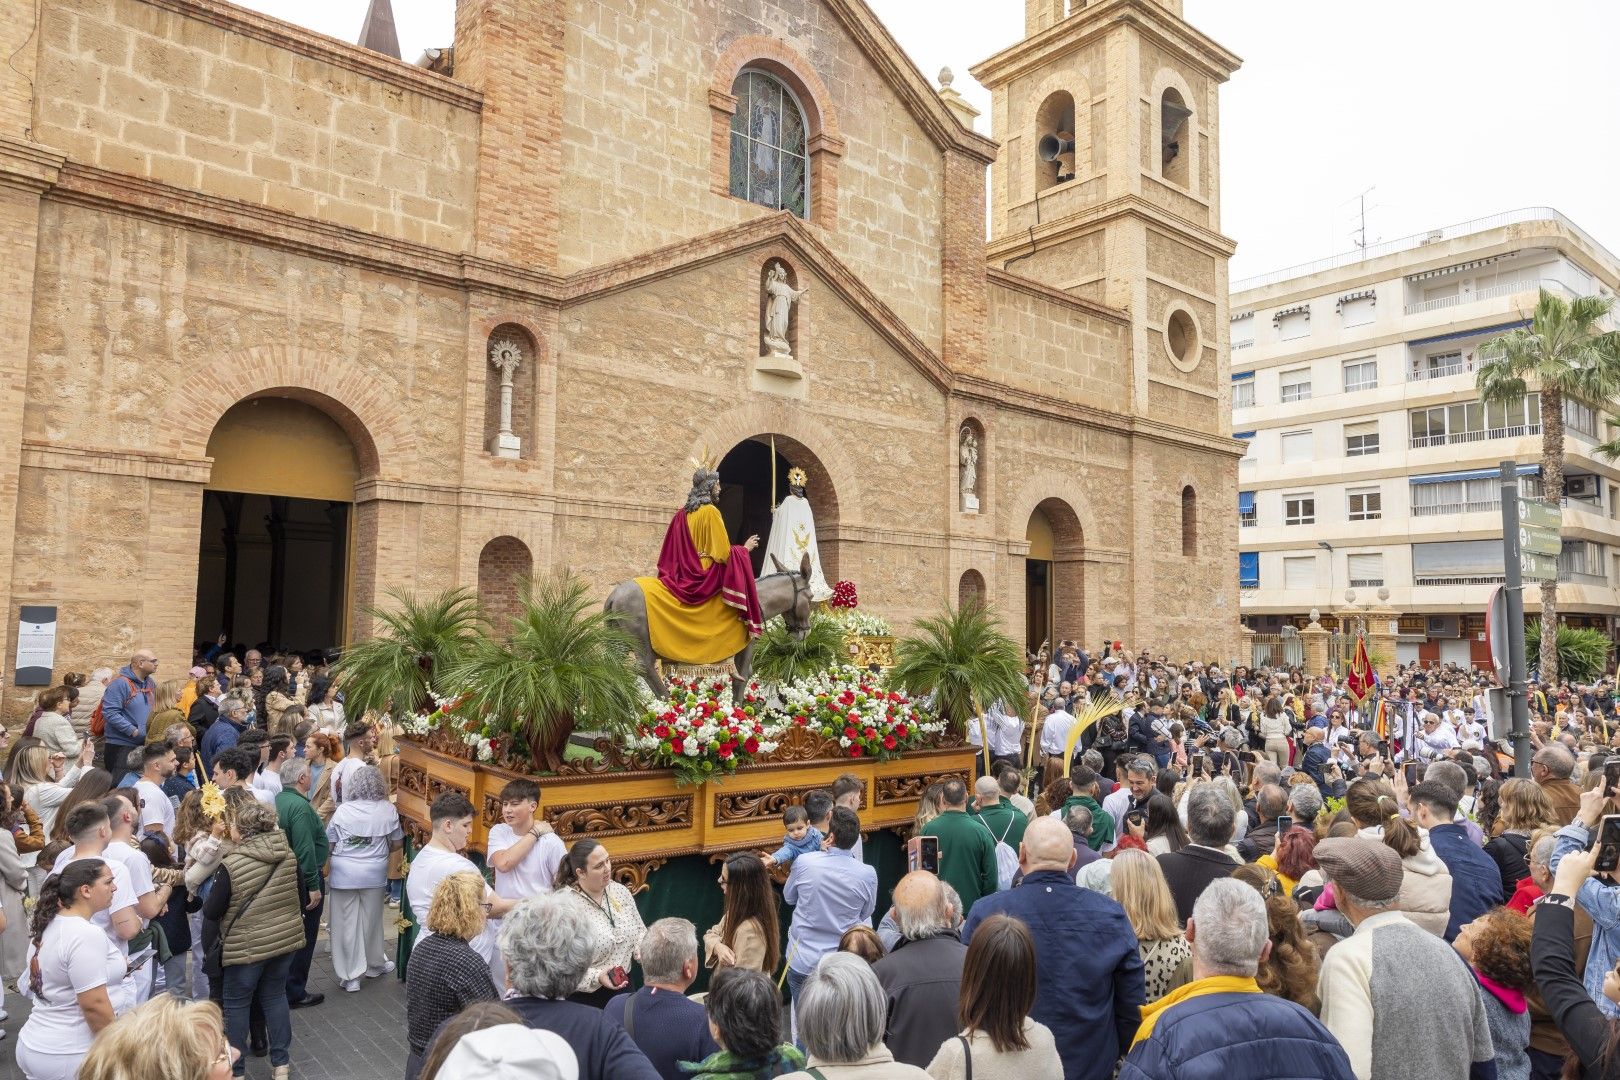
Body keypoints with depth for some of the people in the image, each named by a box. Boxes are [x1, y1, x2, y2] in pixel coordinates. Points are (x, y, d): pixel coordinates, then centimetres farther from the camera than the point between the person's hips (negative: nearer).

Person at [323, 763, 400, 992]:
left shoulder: (342, 810, -4)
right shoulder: (388, 809, -5)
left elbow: (329, 844, 2)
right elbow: (397, 843, 2)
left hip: (344, 874, 0)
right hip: (374, 874, 0)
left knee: (347, 923, 8)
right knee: (371, 920, 16)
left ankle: (350, 976, 13)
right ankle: (374, 965, 33)